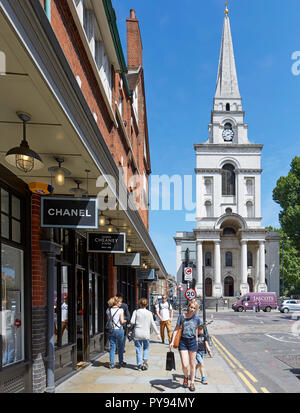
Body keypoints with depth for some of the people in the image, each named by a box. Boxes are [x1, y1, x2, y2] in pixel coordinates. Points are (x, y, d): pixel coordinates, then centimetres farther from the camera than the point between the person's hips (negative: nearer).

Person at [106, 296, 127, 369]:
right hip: (119, 330, -4)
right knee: (120, 347, 11)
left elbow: (108, 320, 8)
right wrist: (125, 321, 8)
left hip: (111, 330, 4)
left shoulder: (108, 310, 4)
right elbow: (122, 321, -12)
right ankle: (121, 362, 21)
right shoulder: (120, 310, -9)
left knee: (112, 347, 9)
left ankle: (111, 363, 9)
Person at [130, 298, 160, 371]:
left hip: (138, 333, 0)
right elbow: (152, 324, -2)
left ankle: (139, 365, 8)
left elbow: (132, 322, -8)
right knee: (146, 348, 18)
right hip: (146, 334, 1)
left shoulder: (136, 312, -4)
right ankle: (145, 361, 3)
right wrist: (157, 333, 4)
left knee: (138, 349, 9)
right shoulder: (149, 313, -3)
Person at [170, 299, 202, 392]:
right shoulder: (182, 316, -7)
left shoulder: (196, 318, -3)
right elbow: (176, 329, 0)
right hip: (183, 342, -1)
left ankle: (192, 383, 29)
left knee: (192, 364, 10)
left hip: (192, 341, 1)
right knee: (185, 365, -5)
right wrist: (172, 341, -5)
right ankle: (186, 377, 27)